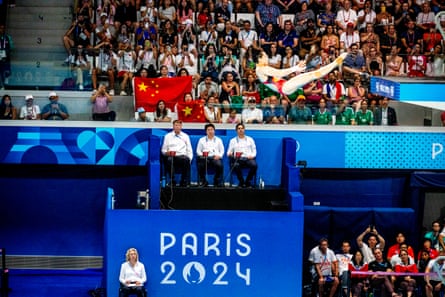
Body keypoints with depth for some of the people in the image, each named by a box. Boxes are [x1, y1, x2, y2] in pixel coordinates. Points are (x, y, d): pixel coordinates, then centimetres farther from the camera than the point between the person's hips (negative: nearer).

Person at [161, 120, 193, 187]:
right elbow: (163, 150, 14)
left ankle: (184, 182, -26)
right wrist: (166, 152, -9)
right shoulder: (168, 136, 16)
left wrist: (189, 158, -3)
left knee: (186, 160, -36)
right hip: (171, 156, 0)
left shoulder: (185, 136, 19)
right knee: (169, 160, -37)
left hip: (182, 156, 1)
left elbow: (189, 150, 15)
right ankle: (172, 181, -22)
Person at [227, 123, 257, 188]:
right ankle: (242, 182, -17)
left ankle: (247, 182, -16)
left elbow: (254, 151, 16)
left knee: (254, 165, -34)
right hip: (238, 159, -1)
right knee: (235, 165, -37)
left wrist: (252, 155, -5)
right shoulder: (233, 140, 18)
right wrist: (229, 154, -11)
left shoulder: (250, 139, 20)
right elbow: (229, 152, 13)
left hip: (248, 159, 1)